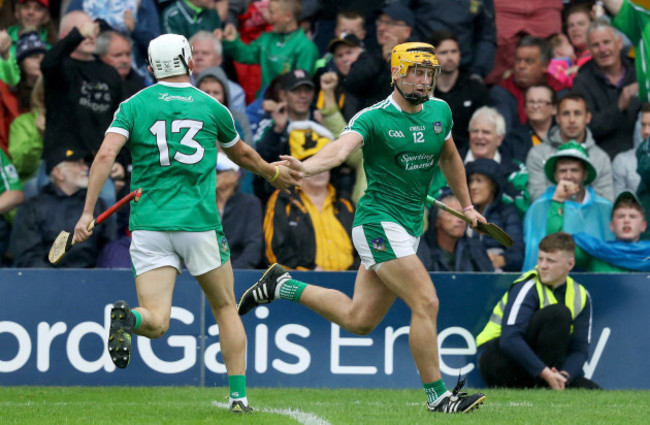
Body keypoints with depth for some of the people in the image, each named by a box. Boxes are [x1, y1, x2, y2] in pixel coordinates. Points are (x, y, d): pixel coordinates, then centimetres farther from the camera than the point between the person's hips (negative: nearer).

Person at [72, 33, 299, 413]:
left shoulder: (134, 105, 6)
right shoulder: (211, 107, 9)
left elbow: (106, 155, -9)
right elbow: (242, 154, 26)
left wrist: (88, 211, -8)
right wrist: (272, 172, 46)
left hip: (149, 225, 0)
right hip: (200, 224, 0)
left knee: (156, 322, -6)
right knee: (226, 309, 18)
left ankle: (128, 317, -41)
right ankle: (239, 395, 14)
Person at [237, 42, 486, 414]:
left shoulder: (440, 112, 8)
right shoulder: (374, 118, -13)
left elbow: (450, 158, 26)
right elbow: (341, 149, -30)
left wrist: (467, 205, 31)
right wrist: (305, 167, -50)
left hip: (409, 227, 8)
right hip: (378, 222, -8)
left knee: (359, 320, 10)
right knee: (426, 303, -15)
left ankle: (283, 287, 27)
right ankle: (437, 394, -6)